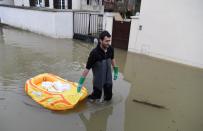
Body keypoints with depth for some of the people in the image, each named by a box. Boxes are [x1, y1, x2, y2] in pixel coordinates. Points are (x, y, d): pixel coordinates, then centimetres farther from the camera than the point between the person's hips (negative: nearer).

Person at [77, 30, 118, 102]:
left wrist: (116, 71, 16)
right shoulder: (94, 53, -26)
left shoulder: (110, 49, -10)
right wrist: (80, 83, -18)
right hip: (98, 77, -4)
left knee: (108, 97, 12)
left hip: (108, 77, 4)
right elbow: (87, 68, -21)